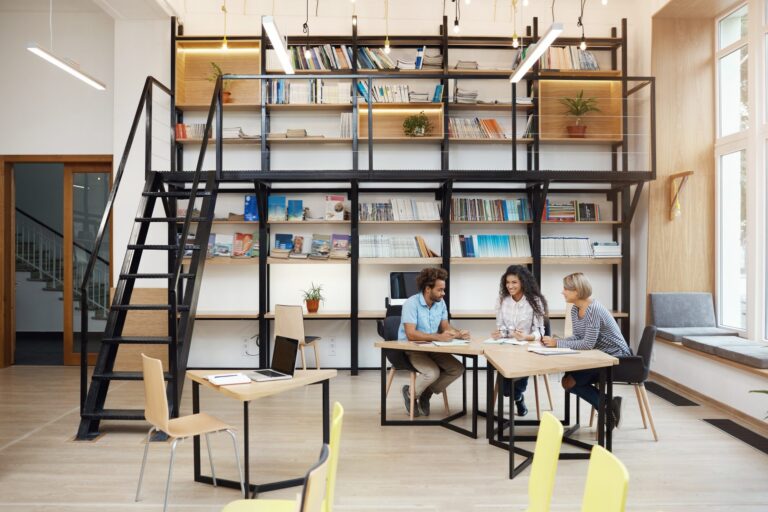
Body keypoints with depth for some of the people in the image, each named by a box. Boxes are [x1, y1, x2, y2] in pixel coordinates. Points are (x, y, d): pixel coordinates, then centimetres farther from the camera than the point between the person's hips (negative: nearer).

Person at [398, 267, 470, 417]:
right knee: (433, 372, -30)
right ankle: (411, 394, 3)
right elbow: (411, 334, -29)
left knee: (458, 369, -10)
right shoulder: (411, 304, -21)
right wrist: (438, 337, -36)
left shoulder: (440, 303, 1)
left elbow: (445, 326, 5)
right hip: (411, 349, -7)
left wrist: (458, 333, -17)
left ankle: (426, 393, 9)